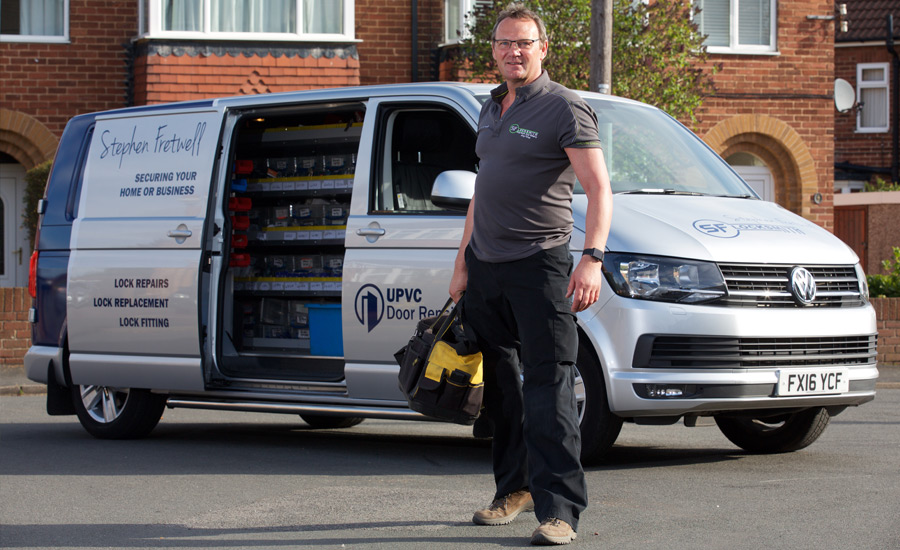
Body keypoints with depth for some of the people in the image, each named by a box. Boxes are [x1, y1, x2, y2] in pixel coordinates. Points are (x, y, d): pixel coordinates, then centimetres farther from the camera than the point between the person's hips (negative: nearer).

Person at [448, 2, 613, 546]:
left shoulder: (565, 108, -8)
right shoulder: (491, 110, 16)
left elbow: (599, 189, -15)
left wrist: (592, 259, -28)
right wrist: (463, 263, 18)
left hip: (538, 265, -7)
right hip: (486, 267, 7)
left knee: (548, 387, -10)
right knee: (499, 385, 12)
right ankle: (515, 488, 24)